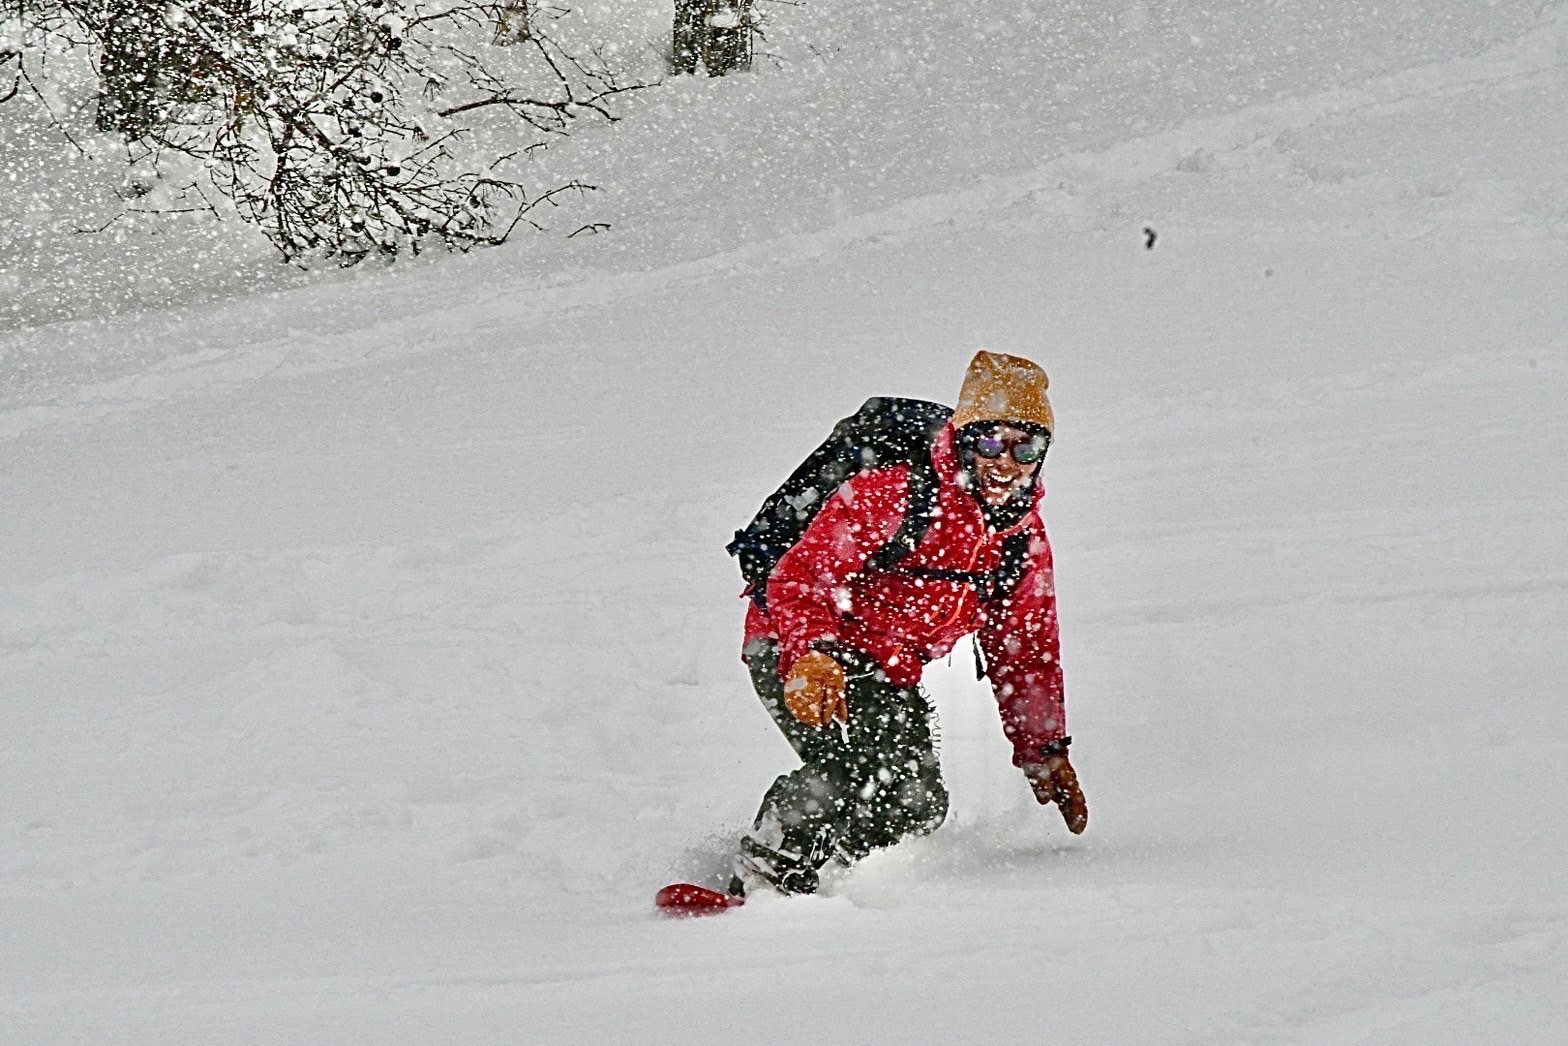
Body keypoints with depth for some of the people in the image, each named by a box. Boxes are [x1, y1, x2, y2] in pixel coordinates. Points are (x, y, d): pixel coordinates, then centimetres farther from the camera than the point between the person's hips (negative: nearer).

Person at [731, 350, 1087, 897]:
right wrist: (814, 656, -43)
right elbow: (801, 576, -25)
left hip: (888, 676, 8)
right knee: (864, 767, -31)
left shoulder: (1024, 539, 4)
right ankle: (760, 875, -26)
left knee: (920, 805, -4)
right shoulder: (889, 492, -20)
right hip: (794, 648, -8)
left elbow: (1026, 652, 17)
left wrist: (1046, 752, 16)